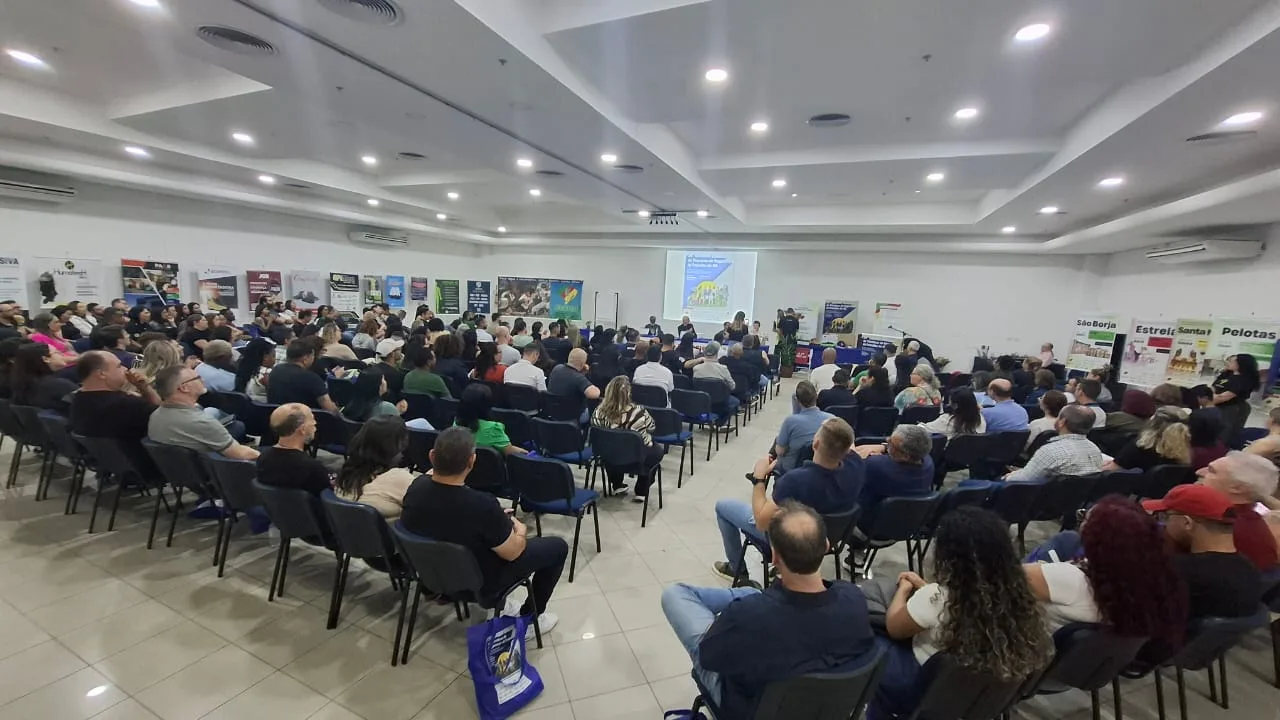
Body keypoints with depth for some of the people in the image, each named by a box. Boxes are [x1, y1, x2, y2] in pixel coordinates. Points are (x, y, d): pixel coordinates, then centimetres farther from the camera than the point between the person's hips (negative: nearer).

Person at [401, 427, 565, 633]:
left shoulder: (416, 487, -19)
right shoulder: (482, 505, -38)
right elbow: (512, 553, -20)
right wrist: (521, 530, 0)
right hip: (479, 582, -6)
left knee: (502, 521, 28)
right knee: (558, 546, 8)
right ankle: (529, 617, 20)